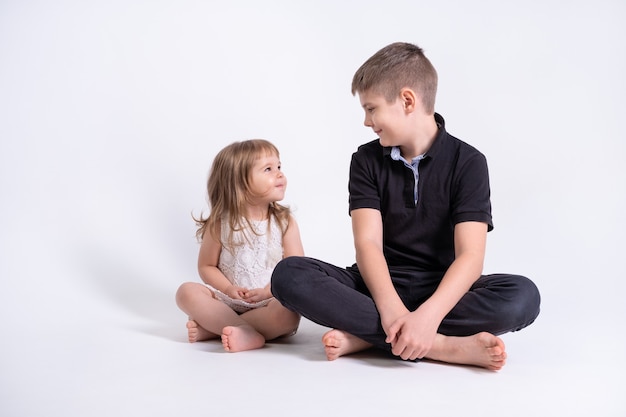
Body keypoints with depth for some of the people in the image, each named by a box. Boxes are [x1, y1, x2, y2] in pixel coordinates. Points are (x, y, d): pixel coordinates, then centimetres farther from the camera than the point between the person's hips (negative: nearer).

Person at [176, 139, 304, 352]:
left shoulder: (285, 222, 1)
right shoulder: (220, 224, 1)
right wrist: (229, 289, -12)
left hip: (270, 302, -1)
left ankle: (214, 328, -25)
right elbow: (206, 266, 5)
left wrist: (268, 291, -17)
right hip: (229, 301, 1)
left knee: (288, 312, -33)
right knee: (187, 291, -22)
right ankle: (247, 333, -30)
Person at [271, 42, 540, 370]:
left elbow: (470, 255, -16)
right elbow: (367, 243, -10)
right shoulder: (367, 161, 3)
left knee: (522, 296, -29)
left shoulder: (467, 162, -5)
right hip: (379, 285, 2)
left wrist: (428, 315, -34)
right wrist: (390, 308, -29)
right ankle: (443, 346, -30)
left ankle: (365, 335, -25)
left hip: (440, 290, -1)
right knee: (289, 275, -24)